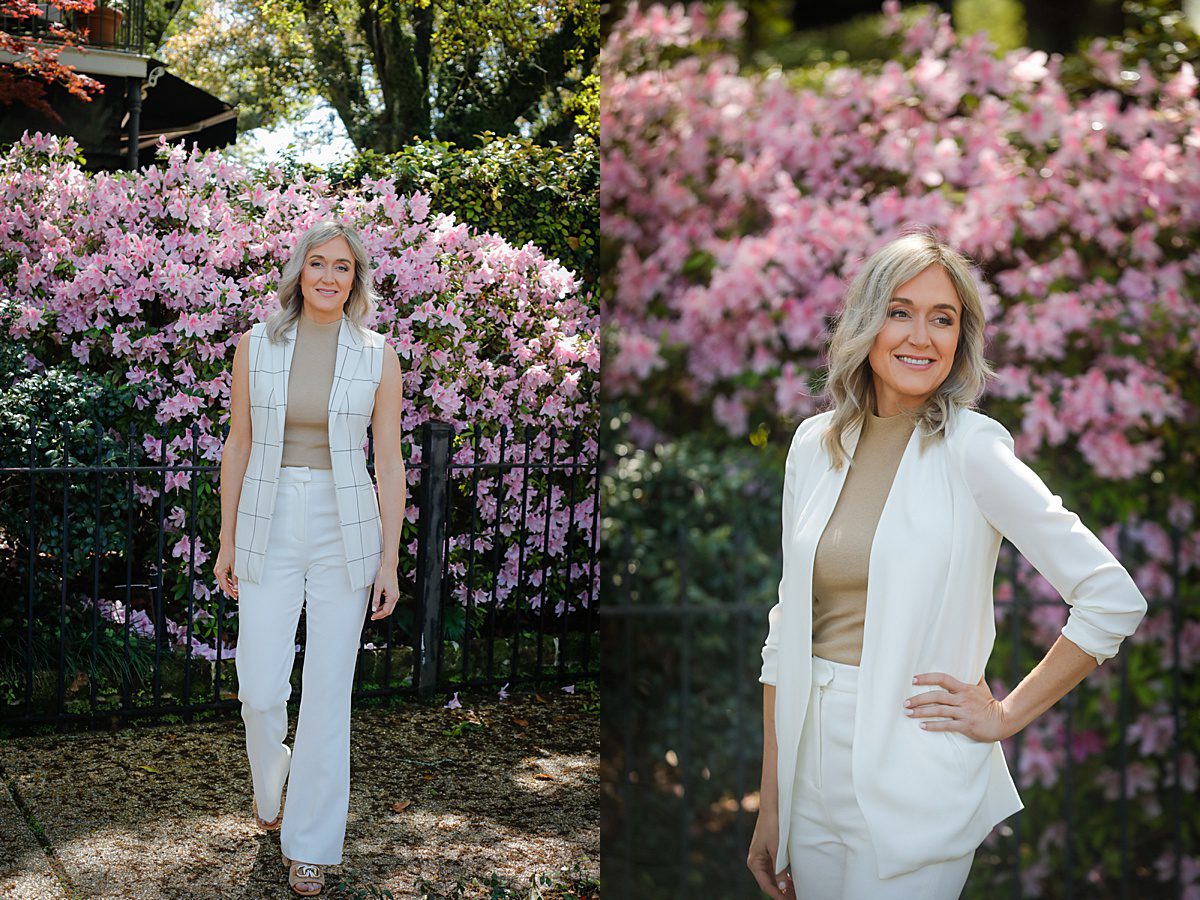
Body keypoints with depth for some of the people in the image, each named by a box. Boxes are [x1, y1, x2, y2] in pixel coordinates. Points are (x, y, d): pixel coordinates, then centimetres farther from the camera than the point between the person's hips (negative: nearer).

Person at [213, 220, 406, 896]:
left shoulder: (377, 356, -2)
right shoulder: (257, 345, 1)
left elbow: (390, 463, 0)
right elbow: (239, 446, 6)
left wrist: (389, 562, -3)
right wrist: (227, 541, 6)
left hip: (345, 533, -1)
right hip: (269, 530, 1)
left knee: (329, 693, 2)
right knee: (261, 691, -3)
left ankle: (312, 844, 17)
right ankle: (271, 779, 32)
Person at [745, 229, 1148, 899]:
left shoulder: (973, 448, -11)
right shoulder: (815, 444, 4)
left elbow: (1115, 600, -12)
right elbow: (788, 629, 7)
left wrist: (1006, 716, -6)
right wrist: (771, 806, 7)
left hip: (917, 786, -4)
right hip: (815, 766, 5)